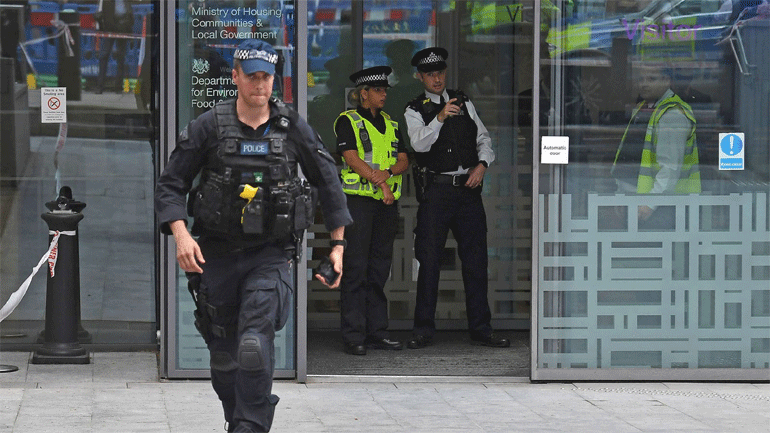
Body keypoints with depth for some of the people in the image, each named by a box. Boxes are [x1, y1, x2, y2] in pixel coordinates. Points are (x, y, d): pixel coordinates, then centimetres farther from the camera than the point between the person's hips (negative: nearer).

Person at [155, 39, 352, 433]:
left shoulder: (293, 128, 2)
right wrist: (181, 235, -14)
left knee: (255, 345, -21)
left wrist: (337, 244, 11)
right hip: (217, 255, 1)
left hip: (270, 256, -1)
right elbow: (170, 185, 1)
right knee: (223, 357, 9)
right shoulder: (209, 126, -1)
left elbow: (328, 183, 13)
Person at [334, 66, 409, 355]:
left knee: (379, 269, 8)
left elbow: (403, 161, 11)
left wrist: (387, 172, -11)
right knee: (355, 269, -6)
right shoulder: (347, 121, 0)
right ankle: (353, 336, -5)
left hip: (387, 203, 6)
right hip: (357, 201, -6)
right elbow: (351, 158, -10)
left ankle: (377, 332, 12)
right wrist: (380, 183, -17)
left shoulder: (391, 124, 18)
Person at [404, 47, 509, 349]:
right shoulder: (415, 111, 2)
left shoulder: (464, 103, 14)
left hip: (468, 188, 3)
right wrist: (439, 118, -30)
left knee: (475, 259, 4)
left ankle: (480, 328, 10)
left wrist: (482, 164, -3)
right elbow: (420, 144, -16)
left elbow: (483, 139, 16)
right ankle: (424, 330, 3)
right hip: (435, 191, -3)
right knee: (429, 260, -3)